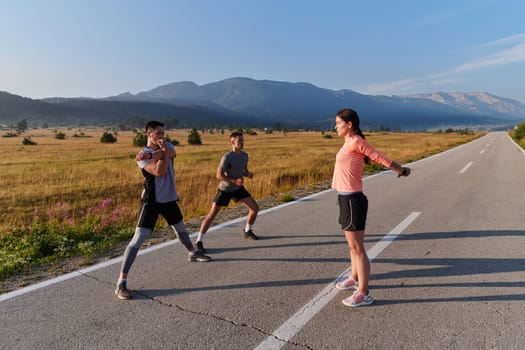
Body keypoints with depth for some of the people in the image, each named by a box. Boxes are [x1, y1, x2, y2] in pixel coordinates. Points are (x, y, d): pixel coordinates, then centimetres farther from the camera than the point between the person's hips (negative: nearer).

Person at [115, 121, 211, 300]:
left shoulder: (168, 146, 4)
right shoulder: (142, 156, -12)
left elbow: (172, 153, -20)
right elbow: (159, 171, -27)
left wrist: (151, 155, -29)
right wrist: (163, 152, -17)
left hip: (169, 199, 6)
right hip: (151, 202, -6)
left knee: (180, 228, 25)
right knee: (138, 239, -13)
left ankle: (192, 253, 51)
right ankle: (121, 282, -10)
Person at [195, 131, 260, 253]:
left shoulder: (244, 155, -1)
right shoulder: (227, 157, -22)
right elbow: (219, 175, -23)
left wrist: (249, 174, -12)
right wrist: (235, 181, -31)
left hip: (238, 188, 6)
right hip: (225, 189, -6)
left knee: (255, 208, 2)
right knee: (211, 215, -8)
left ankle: (247, 231, 25)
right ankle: (199, 241, 4)